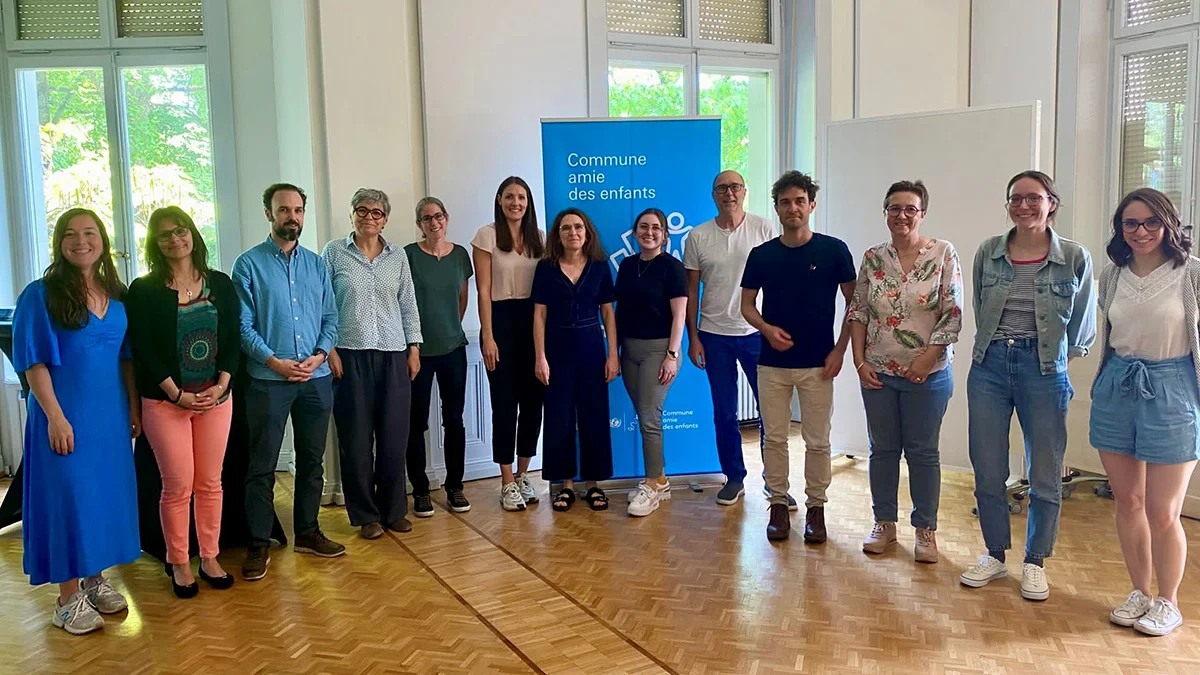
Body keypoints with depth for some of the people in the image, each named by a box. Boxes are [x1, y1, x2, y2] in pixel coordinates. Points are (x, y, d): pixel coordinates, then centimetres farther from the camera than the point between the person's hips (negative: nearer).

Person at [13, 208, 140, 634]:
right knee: (68, 493, -2)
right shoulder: (40, 294, -7)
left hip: (110, 411, 5)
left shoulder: (117, 295, 8)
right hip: (65, 413, -5)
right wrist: (55, 416, -17)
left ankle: (95, 579, 25)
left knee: (107, 489, 10)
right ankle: (69, 597, 9)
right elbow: (33, 361, -11)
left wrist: (134, 406, 9)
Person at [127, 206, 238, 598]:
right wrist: (179, 395, -12)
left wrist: (220, 386, -8)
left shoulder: (220, 284, 6)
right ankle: (178, 563, 14)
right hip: (165, 401, -2)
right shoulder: (143, 291, -2)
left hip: (215, 397, 3)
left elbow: (232, 339, 4)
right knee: (178, 485, 0)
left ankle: (209, 558, 19)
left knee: (210, 482, 7)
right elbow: (143, 350, -6)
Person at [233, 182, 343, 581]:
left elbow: (331, 317, 8)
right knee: (262, 466, 1)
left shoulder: (316, 264, 10)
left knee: (311, 460, 13)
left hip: (316, 377, 4)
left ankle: (308, 533, 26)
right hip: (268, 380, -4)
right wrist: (274, 362, -16)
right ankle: (259, 545, 11)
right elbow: (243, 325, -7)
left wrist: (319, 355, -8)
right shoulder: (249, 264, -2)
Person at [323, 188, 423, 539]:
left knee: (394, 435, 5)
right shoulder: (334, 252, 2)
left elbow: (409, 305, 12)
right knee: (356, 437, 2)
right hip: (350, 355, -2)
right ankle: (365, 515, 15)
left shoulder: (398, 256, 9)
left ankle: (394, 510, 19)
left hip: (393, 355, 2)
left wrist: (414, 348, 6)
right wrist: (329, 349, -5)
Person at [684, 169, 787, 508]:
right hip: (714, 335, 2)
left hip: (758, 332, -1)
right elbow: (691, 290, 6)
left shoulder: (764, 229, -2)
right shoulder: (698, 236, 2)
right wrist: (693, 337, 2)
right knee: (724, 412, 9)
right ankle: (734, 477, 23)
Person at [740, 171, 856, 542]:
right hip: (772, 364, 2)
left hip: (818, 364, -2)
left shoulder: (833, 250, -4)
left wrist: (840, 349, -6)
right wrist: (766, 328, -11)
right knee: (774, 437, 7)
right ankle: (778, 504, 20)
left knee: (817, 441, 5)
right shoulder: (761, 255, 2)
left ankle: (816, 507, 19)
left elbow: (854, 302, 2)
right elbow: (747, 304, 9)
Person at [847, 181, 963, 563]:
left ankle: (925, 530, 20)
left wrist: (928, 358, -14)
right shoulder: (873, 258, 4)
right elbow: (857, 312, 6)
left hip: (927, 374, -3)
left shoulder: (944, 254, -5)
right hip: (878, 373, 3)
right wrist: (860, 362, -2)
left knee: (923, 452, 6)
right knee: (883, 449, 11)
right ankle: (884, 524, 25)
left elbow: (953, 314, -9)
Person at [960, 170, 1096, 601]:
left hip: (1045, 369, -2)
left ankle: (1035, 562, 24)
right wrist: (997, 347, 10)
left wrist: (1055, 357, 7)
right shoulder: (989, 252, 2)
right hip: (990, 365, 2)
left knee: (1045, 476, 7)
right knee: (987, 473, 8)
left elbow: (1082, 325, 7)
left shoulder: (1075, 258, -3)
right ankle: (995, 555, 26)